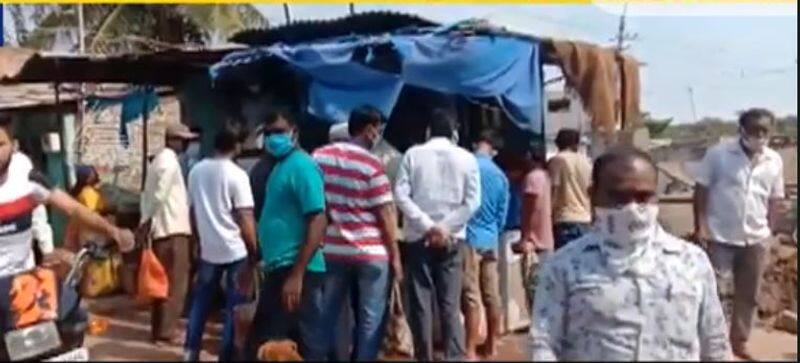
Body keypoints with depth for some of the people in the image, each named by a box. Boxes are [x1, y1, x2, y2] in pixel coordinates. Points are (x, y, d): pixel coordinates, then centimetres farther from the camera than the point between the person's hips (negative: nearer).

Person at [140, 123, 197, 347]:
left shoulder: (160, 160, 18)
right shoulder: (170, 162, -13)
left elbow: (148, 194, 16)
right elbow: (159, 196, -20)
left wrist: (146, 221, 13)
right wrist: (148, 221, -12)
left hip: (161, 229, 10)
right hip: (173, 230, -10)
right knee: (175, 283, -4)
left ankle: (159, 329, 20)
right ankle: (166, 332, 0)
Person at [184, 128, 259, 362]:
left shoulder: (196, 170, 5)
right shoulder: (237, 175, -12)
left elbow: (192, 211, 12)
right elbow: (245, 219, -14)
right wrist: (254, 253, -8)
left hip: (208, 249, 5)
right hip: (235, 250, -5)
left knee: (200, 300, 18)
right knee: (234, 307, 4)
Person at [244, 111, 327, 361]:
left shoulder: (301, 166, -13)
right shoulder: (280, 166, 17)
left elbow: (317, 222, -20)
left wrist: (297, 274, -24)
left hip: (295, 270, -9)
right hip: (280, 268, 9)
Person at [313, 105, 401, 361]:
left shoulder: (319, 156, 5)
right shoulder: (371, 165, -9)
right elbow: (385, 214, -8)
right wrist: (395, 256, -2)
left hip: (332, 250, 5)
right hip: (371, 253, -5)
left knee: (328, 316, 13)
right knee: (371, 319, 5)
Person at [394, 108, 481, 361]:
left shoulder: (413, 154, 3)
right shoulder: (466, 158, 6)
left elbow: (401, 194, -7)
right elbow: (473, 201, -3)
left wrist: (427, 226, -10)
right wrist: (445, 227, -7)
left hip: (418, 237, -1)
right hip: (451, 239, 1)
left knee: (421, 302, 4)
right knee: (450, 304, 2)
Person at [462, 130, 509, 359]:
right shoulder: (501, 175, 7)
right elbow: (502, 215, 13)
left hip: (470, 238, -6)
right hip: (490, 239, 6)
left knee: (471, 297, -5)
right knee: (492, 295, 12)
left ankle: (470, 351, -2)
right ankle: (492, 345, 23)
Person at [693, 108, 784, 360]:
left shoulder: (774, 161, 3)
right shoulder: (718, 154, -9)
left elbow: (773, 200, 10)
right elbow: (701, 190, -6)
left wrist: (770, 233, 6)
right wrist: (700, 226, -11)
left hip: (756, 239, 4)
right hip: (721, 237, -4)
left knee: (748, 295, 14)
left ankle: (739, 342, 29)